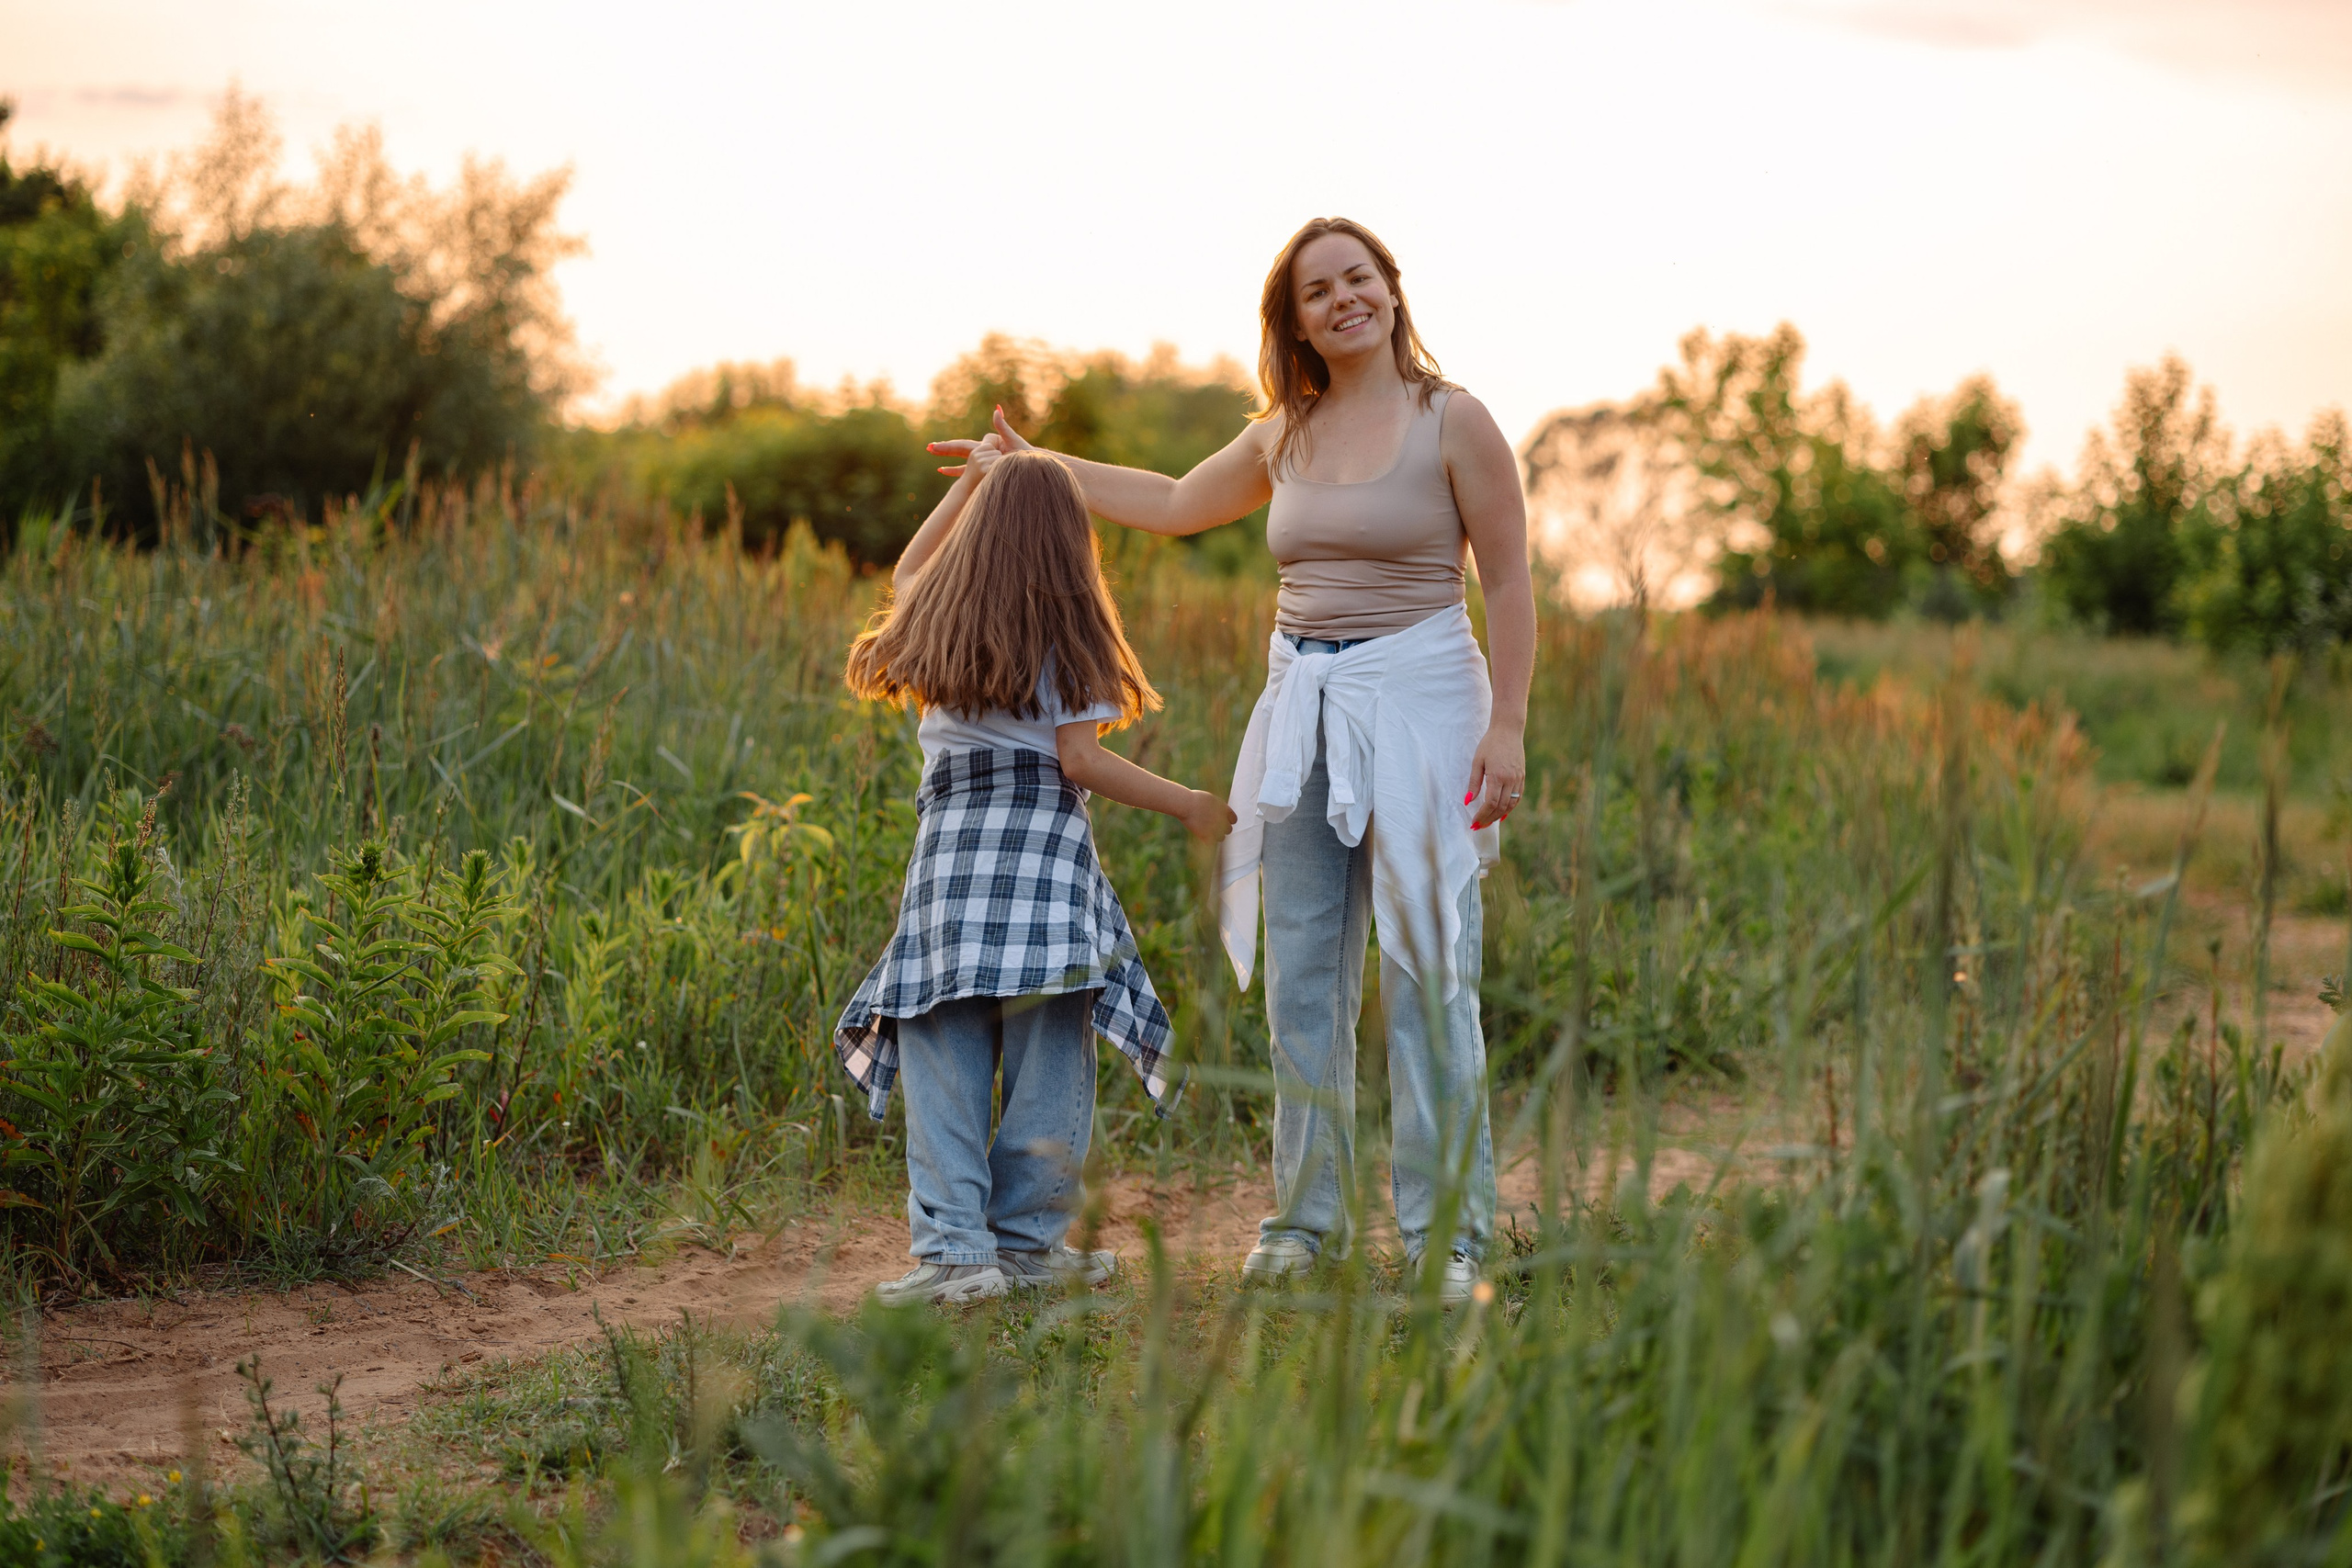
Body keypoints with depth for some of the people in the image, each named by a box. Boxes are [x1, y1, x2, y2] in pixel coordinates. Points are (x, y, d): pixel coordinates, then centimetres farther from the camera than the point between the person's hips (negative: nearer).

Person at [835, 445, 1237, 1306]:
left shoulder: (936, 621, 12)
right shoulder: (1065, 633, 0)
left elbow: (906, 574, 37)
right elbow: (1079, 758, -7)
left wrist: (972, 481, 40)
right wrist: (1190, 805, 1)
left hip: (948, 847, 4)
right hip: (1044, 848, -4)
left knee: (944, 1064, 0)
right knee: (1045, 1059, 3)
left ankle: (953, 1246, -7)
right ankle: (1027, 1239, 6)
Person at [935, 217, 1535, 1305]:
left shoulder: (1452, 422, -4)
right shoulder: (1285, 437, 12)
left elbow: (1508, 584, -4)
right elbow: (1177, 503, 27)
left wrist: (1508, 726, -12)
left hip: (1418, 698, -5)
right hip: (1302, 705, 5)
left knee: (1424, 968, -5)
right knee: (1300, 972, 7)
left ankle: (1446, 1233, 2)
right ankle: (1307, 1216, 16)